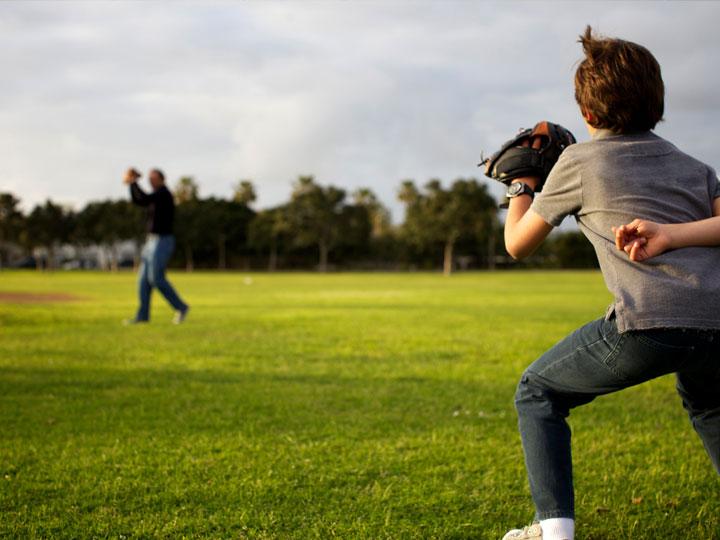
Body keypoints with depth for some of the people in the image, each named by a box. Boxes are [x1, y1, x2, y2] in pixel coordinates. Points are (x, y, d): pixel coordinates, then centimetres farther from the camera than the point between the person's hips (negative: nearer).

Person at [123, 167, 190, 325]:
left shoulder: (164, 192, -13)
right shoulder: (156, 197, 17)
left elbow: (145, 199, -27)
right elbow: (137, 201, 21)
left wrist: (133, 182, -16)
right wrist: (132, 183, 8)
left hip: (162, 242, -10)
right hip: (153, 241, 10)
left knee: (156, 279, -13)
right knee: (143, 278, 6)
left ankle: (181, 307, -4)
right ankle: (143, 315, 9)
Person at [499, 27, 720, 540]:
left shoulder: (579, 161, 10)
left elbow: (518, 244, 19)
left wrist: (522, 185, 35)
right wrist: (673, 235, -6)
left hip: (650, 323, -5)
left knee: (536, 394, 15)